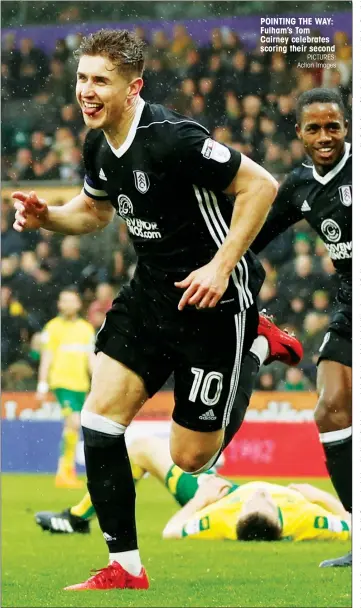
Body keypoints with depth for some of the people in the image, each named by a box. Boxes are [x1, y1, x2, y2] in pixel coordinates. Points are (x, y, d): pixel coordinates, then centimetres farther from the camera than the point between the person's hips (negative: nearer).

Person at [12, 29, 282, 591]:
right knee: (99, 419, -8)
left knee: (191, 456, 2)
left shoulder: (172, 139, -25)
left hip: (213, 298, -7)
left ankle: (255, 344, 29)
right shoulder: (99, 147, 0)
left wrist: (221, 267, -23)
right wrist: (45, 216, -1)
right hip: (151, 291, 7)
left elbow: (260, 186, -21)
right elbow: (93, 211, 20)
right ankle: (126, 571, -1)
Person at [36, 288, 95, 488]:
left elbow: (91, 359, 15)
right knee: (74, 422, -19)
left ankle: (65, 472, 16)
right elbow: (46, 357, -1)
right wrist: (42, 385, -7)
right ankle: (66, 470, -13)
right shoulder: (53, 327, 1)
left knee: (73, 427, 6)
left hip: (81, 383, 5)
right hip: (61, 381, -5)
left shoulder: (86, 328, 13)